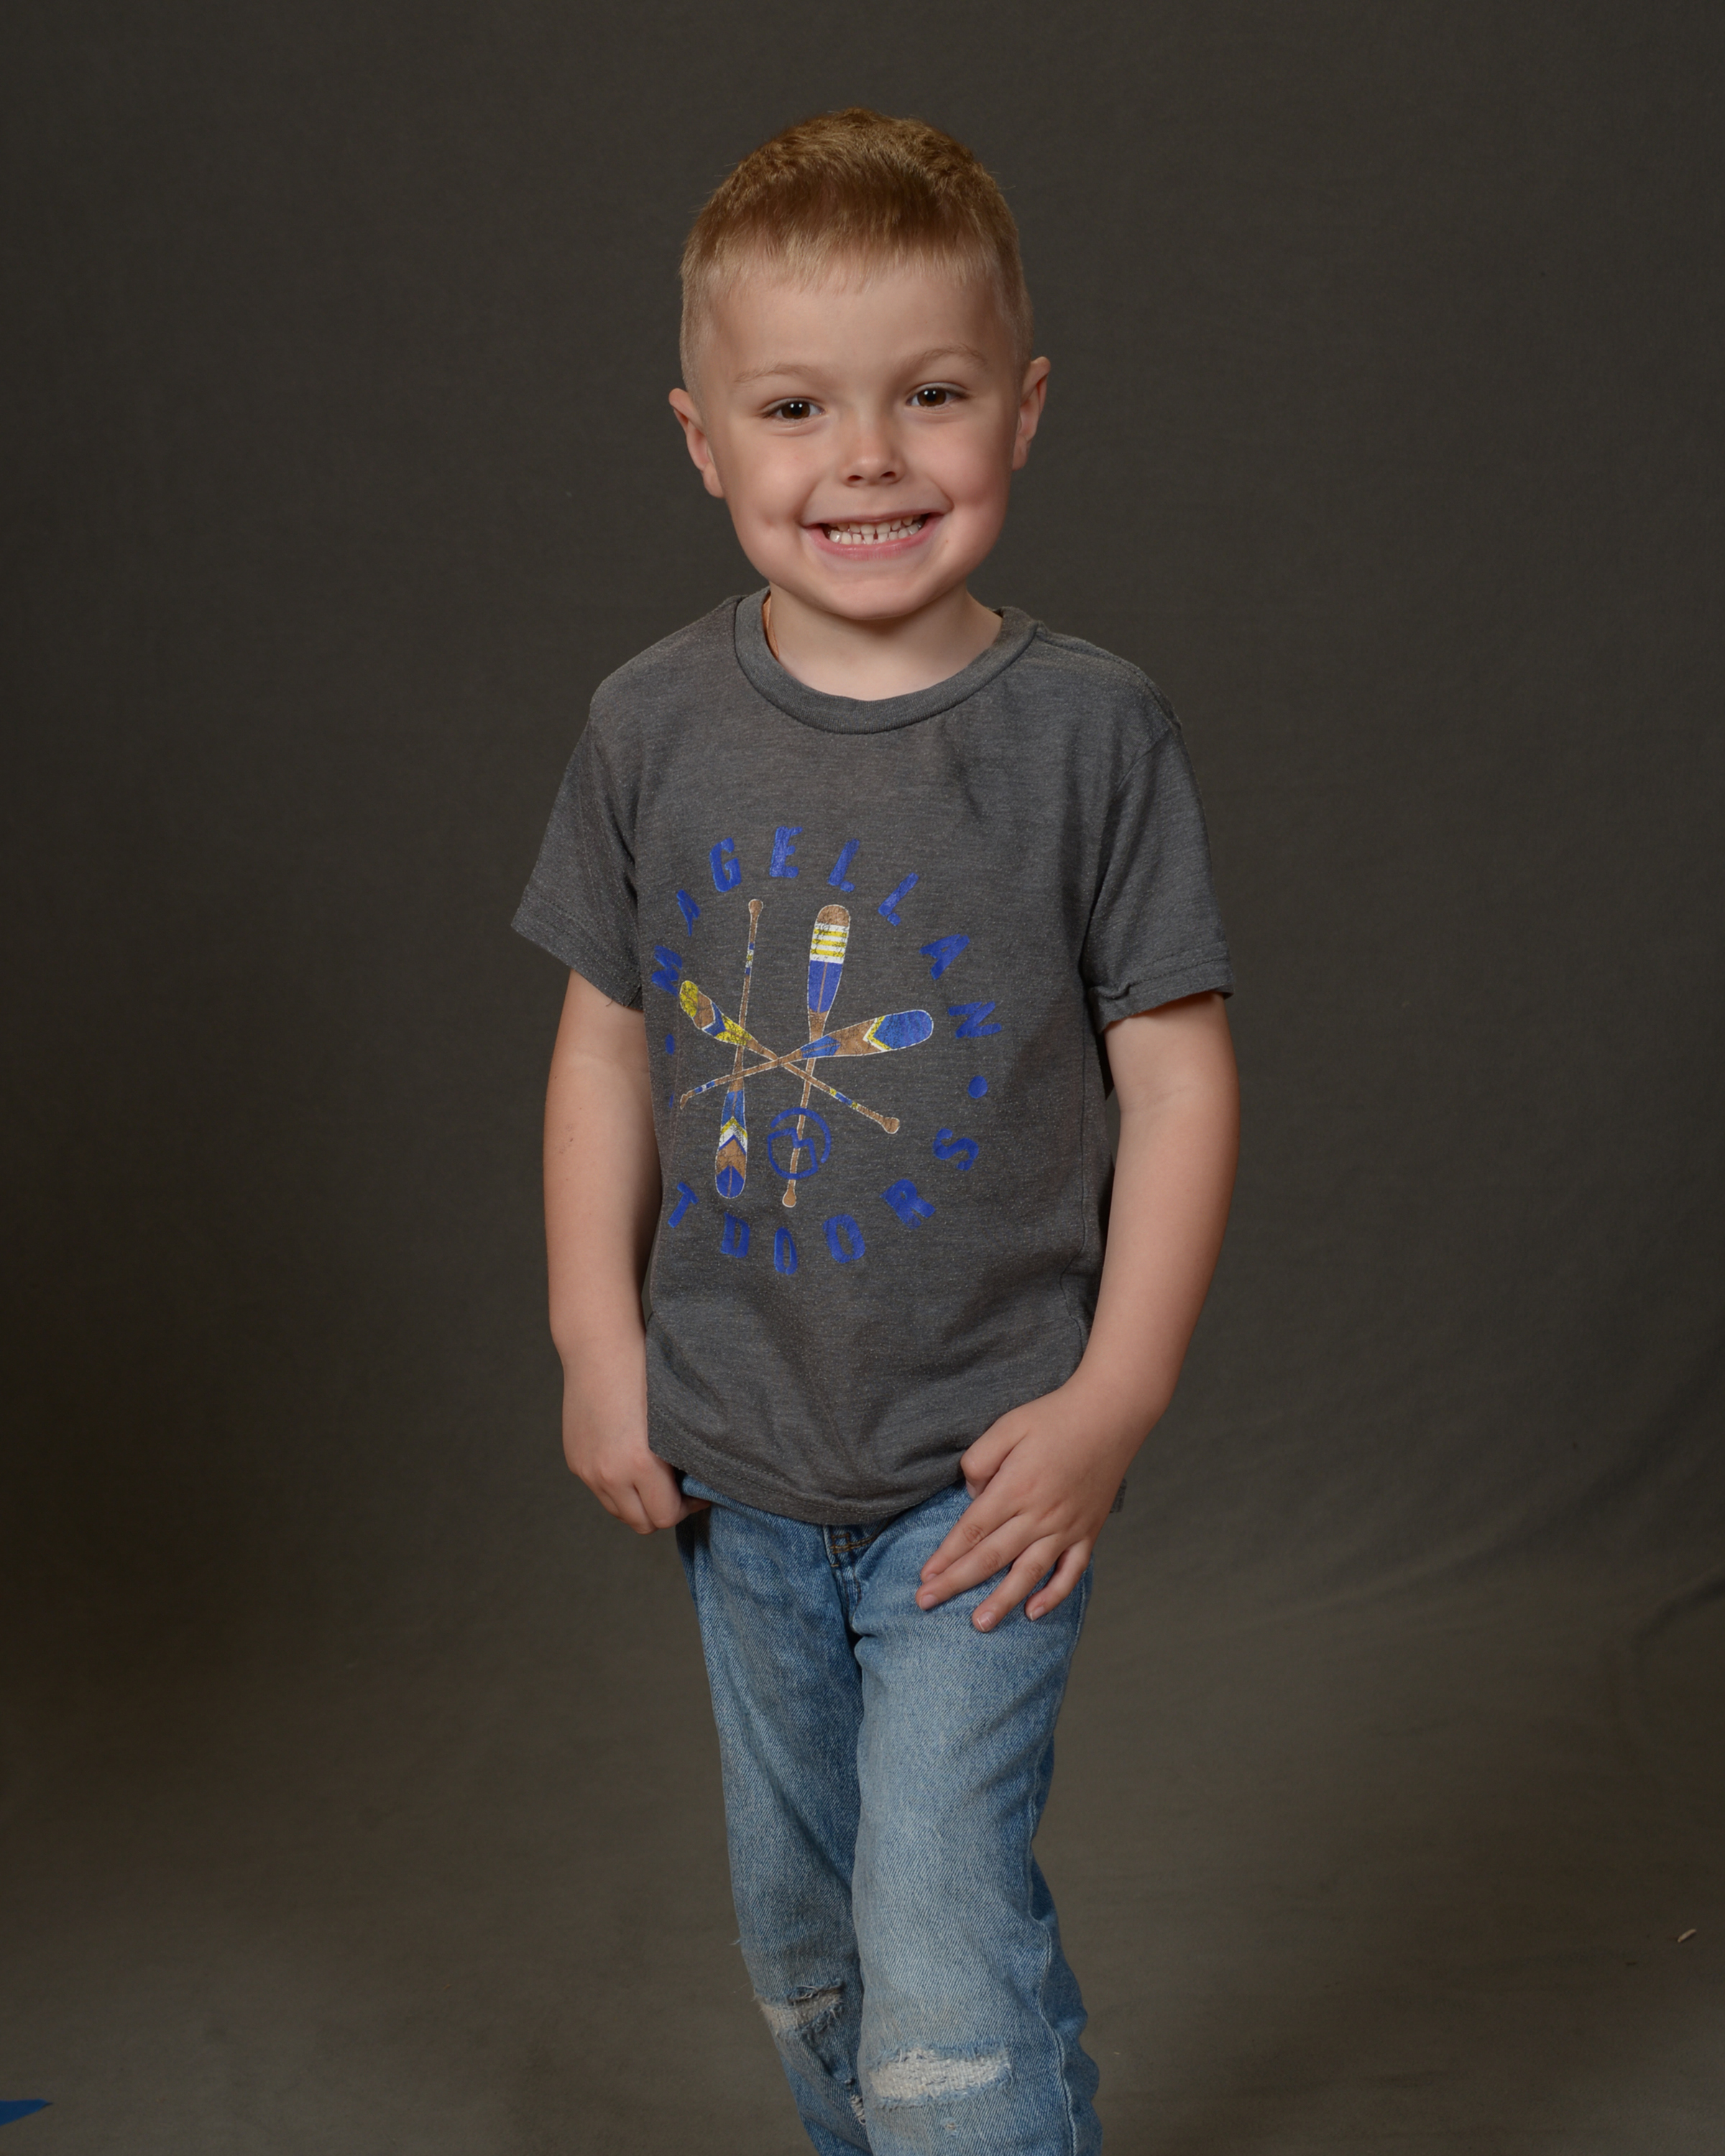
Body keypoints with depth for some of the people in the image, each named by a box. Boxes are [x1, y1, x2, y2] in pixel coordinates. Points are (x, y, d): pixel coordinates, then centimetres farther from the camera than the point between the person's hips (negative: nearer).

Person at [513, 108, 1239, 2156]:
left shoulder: (1087, 727, -12)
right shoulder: (655, 723, -3)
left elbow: (1178, 1072, -9)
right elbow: (608, 1038, 6)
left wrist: (1111, 1402, -13)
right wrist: (595, 1339, 1)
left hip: (981, 1464, -4)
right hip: (737, 1459, 4)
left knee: (943, 1956, -7)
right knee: (796, 1927, 20)